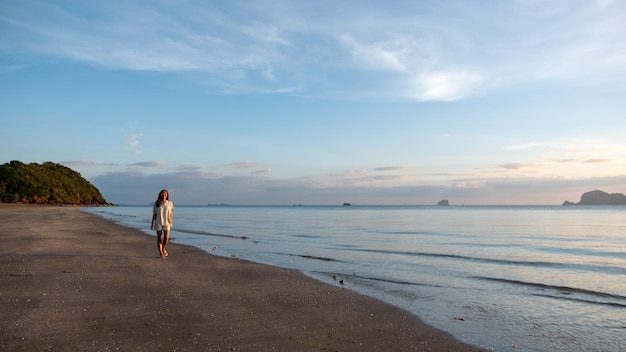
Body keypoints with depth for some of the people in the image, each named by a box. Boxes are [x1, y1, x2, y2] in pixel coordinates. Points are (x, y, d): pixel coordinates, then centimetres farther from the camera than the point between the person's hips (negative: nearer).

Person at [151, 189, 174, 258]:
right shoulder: (156, 204, -1)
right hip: (158, 223, 0)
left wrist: (171, 223, 4)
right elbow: (154, 214, 2)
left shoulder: (170, 203, 1)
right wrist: (152, 224, 1)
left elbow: (171, 214, 5)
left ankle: (163, 248, 21)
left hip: (167, 223, 1)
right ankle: (161, 252, 12)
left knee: (166, 238, -7)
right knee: (159, 238, 2)